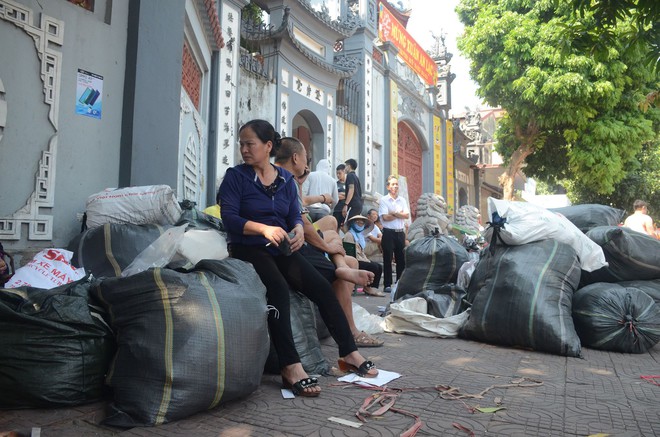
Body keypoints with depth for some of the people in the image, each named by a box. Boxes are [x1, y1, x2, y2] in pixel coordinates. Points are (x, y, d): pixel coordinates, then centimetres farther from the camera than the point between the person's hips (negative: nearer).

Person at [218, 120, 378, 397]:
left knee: (322, 288, -12)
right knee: (278, 289, -33)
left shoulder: (286, 179, 14)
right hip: (248, 248, -4)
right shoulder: (235, 177, 1)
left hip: (281, 249, 5)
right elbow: (229, 218, -11)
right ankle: (291, 367, -32)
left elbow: (295, 215, 8)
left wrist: (298, 229, -17)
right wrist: (264, 229, -26)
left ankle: (349, 353, -1)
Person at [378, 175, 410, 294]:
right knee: (388, 259, 0)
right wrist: (400, 214, -3)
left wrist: (393, 213, -12)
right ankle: (387, 285, 5)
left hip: (400, 232, 5)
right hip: (388, 233, -4)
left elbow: (407, 215, -1)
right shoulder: (383, 200, -2)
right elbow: (385, 217, -13)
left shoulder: (402, 200, 12)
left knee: (401, 259, 8)